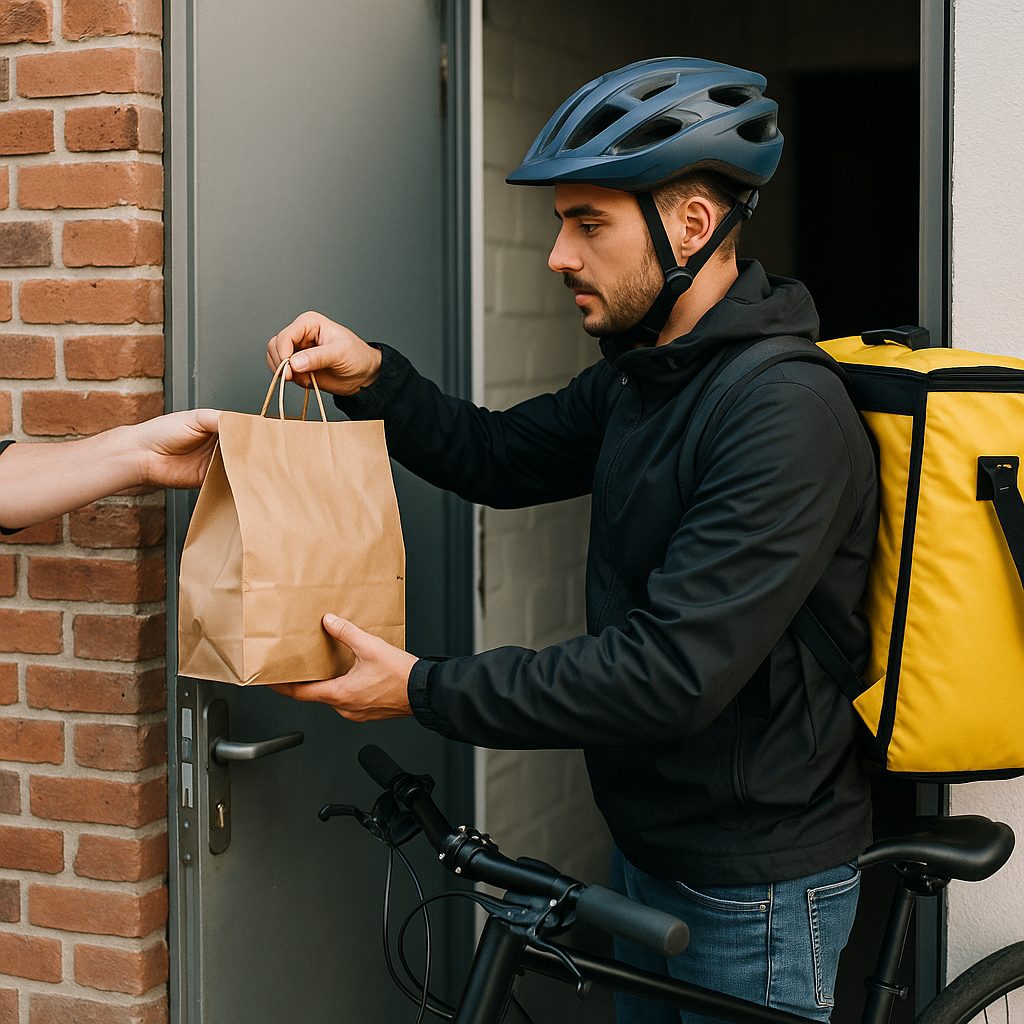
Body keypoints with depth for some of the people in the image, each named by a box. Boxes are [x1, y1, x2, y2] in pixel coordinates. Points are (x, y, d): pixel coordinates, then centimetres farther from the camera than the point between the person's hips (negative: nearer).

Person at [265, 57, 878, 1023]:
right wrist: (372, 378, -4)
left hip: (755, 881, -8)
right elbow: (503, 458, 13)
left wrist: (424, 690, -26)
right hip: (650, 838, 8)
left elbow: (674, 672, -30)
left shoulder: (789, 417, -26)